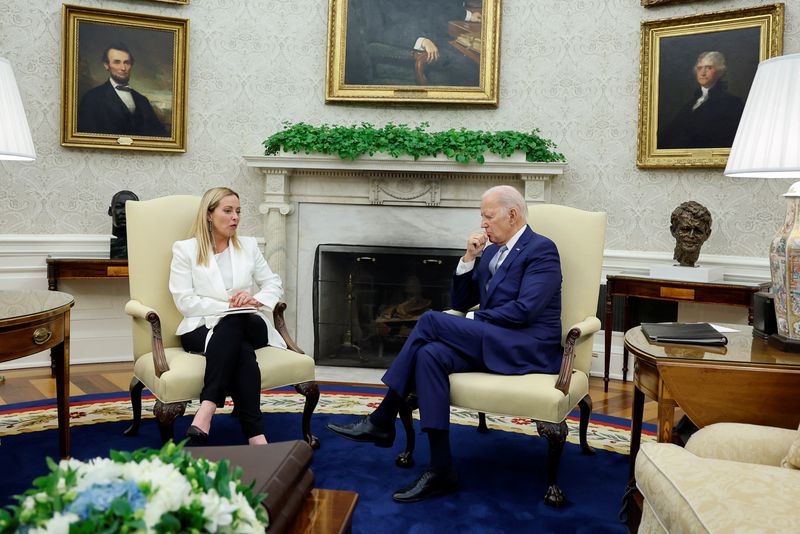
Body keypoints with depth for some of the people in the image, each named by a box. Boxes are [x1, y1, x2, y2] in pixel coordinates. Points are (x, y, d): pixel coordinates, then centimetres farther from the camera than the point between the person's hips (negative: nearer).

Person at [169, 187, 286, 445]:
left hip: (246, 325, 3)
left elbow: (274, 283, 17)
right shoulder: (185, 249, 5)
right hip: (202, 329, -2)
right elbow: (184, 301, -4)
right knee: (241, 350, -37)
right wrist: (227, 306, -14)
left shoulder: (248, 246, 17)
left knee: (233, 325, -37)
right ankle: (255, 434, -44)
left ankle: (207, 408, -47)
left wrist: (257, 299, -6)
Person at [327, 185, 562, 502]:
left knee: (431, 321, -22)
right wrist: (468, 258, 6)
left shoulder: (541, 250, -4)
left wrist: (475, 320, -7)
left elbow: (524, 310, -17)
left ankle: (382, 421, -13)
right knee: (430, 354, -23)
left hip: (528, 349, -8)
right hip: (489, 344, 8)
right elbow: (461, 303, 19)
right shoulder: (491, 252, 21)